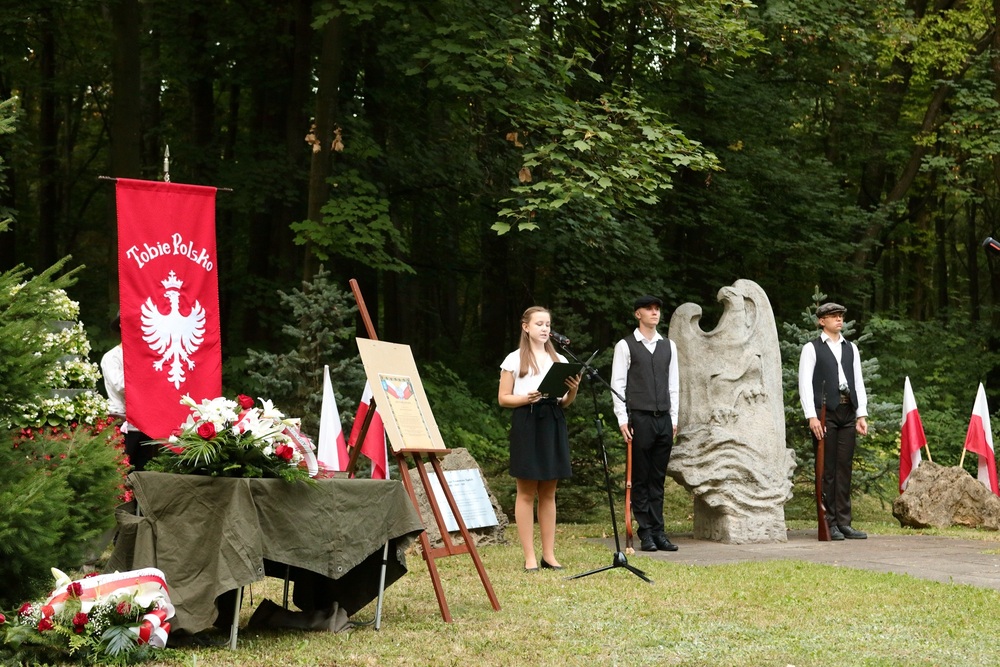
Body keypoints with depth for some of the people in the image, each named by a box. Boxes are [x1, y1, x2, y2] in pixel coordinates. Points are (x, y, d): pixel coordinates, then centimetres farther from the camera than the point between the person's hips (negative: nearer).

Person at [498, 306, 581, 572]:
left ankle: (549, 554, 9)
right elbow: (503, 398, 0)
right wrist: (526, 398, -17)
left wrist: (573, 391, -5)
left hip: (553, 424, 4)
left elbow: (564, 402, 15)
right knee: (526, 492, -2)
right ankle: (529, 557, -1)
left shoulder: (559, 360, 14)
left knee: (548, 493, 6)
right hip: (526, 423, -4)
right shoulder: (515, 360, 2)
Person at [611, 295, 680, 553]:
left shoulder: (668, 346, 13)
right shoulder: (625, 346, 0)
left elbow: (674, 384, 15)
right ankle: (645, 533, 4)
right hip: (639, 418, -4)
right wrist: (623, 420, -9)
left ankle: (658, 532, 10)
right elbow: (617, 384, -3)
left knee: (658, 479, 7)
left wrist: (674, 418, 9)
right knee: (641, 479, 0)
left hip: (664, 419, 4)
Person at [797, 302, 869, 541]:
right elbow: (805, 383, -4)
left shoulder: (851, 348, 17)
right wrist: (811, 416, -13)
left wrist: (861, 415, 5)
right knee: (827, 470, -3)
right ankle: (830, 524, 0)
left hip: (848, 414, 5)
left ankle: (844, 523, 9)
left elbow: (858, 382, 15)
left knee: (844, 469, 5)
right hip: (824, 414, -5)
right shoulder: (812, 348, 2)